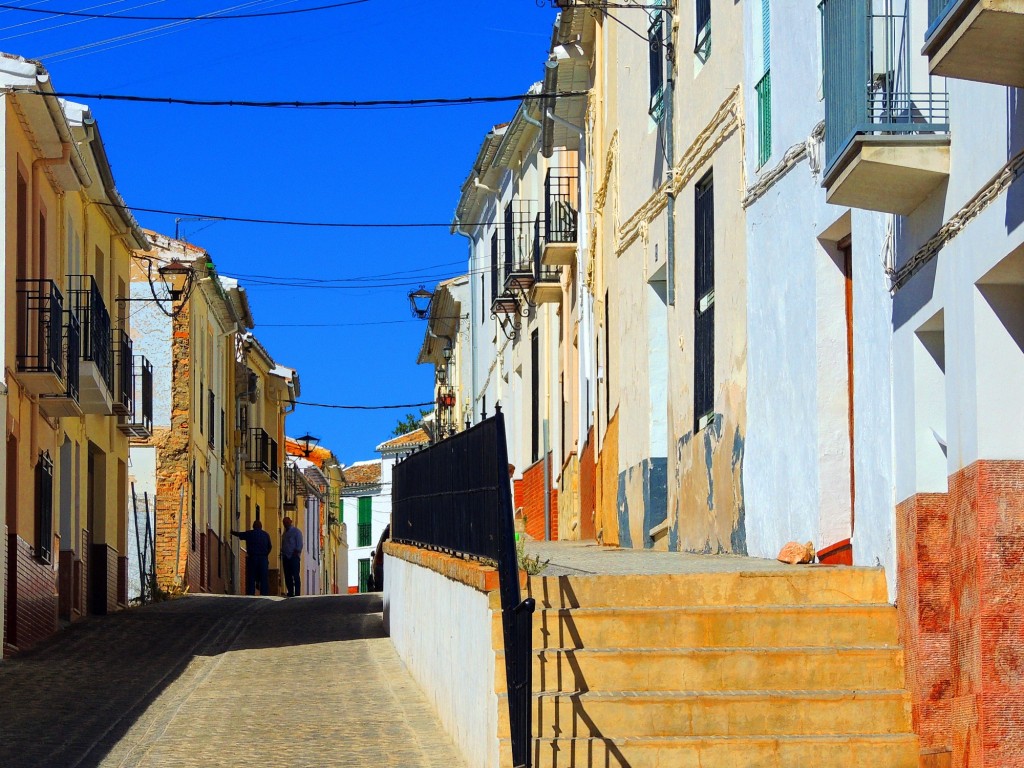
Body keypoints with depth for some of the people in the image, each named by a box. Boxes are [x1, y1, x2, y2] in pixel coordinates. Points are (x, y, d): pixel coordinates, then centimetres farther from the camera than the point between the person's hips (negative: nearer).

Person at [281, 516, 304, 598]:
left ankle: (296, 593, -12)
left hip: (294, 557, -7)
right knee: (287, 576, 5)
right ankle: (290, 593, 9)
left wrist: (296, 553, -14)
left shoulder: (296, 532, -1)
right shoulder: (285, 532, 20)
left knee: (295, 576, -10)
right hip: (286, 557, 7)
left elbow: (299, 545, -6)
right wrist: (282, 553, 9)